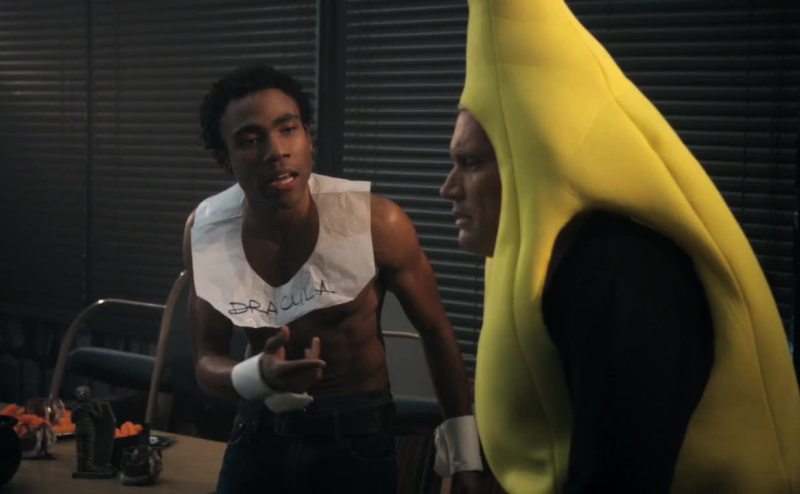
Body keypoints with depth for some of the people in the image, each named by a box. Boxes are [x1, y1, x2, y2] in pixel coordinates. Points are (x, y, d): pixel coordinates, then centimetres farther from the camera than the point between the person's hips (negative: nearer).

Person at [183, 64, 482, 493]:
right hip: (259, 430, 2)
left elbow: (435, 331, -6)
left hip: (357, 435, -2)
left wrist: (466, 459, -2)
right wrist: (261, 375, -29)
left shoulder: (377, 222, -20)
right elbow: (206, 362, -5)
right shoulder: (204, 230, -12)